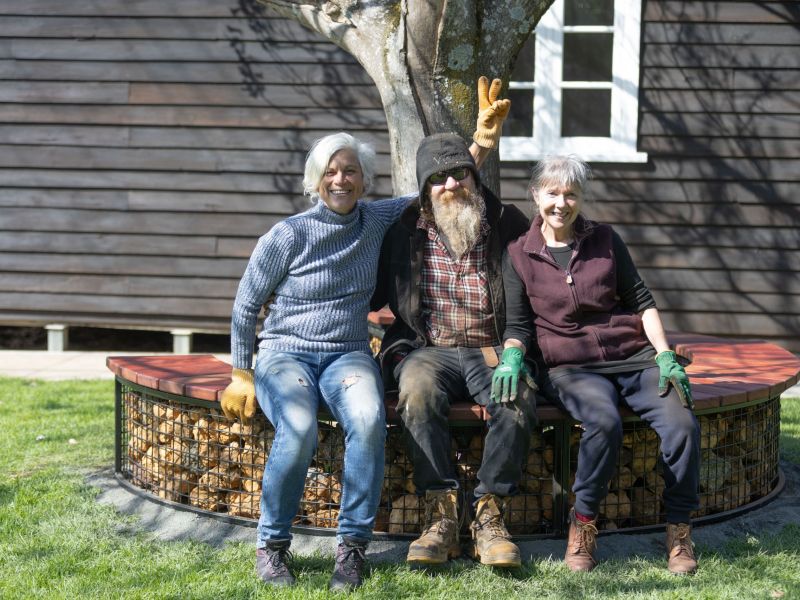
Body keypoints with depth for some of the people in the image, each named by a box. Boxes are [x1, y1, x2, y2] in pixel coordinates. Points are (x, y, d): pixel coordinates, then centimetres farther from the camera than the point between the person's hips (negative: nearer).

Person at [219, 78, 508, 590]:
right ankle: (271, 546, -14)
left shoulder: (377, 220, 7)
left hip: (348, 355, 2)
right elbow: (245, 305, 3)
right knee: (299, 430, -35)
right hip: (284, 352, -2)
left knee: (369, 421, -33)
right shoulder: (289, 236, -4)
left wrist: (482, 140, 7)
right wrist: (241, 376, 0)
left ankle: (352, 547, -21)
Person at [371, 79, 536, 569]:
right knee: (418, 390, -36)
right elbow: (372, 293, 20)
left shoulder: (508, 224, 11)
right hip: (428, 348, 0)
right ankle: (442, 515, -31)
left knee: (518, 401, -33)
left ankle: (490, 515, -22)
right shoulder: (406, 230, 12)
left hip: (492, 349, 0)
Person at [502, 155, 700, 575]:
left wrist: (665, 356, -1)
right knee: (604, 422, -35)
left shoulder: (604, 240, 10)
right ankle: (583, 524, -17)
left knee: (682, 422, -24)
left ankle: (679, 527, -7)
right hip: (571, 368, -2)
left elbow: (641, 300, 10)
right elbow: (518, 323, 5)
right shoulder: (520, 254, 6)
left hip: (634, 356, 2)